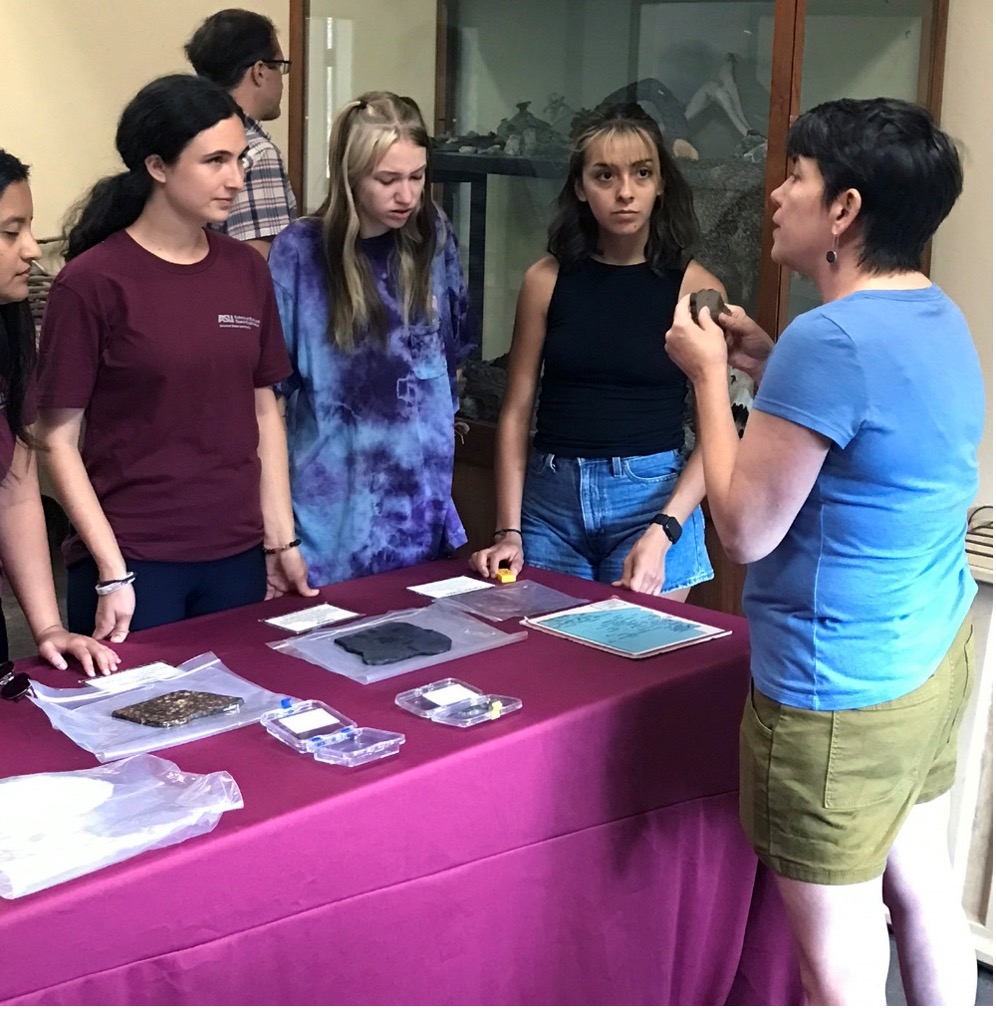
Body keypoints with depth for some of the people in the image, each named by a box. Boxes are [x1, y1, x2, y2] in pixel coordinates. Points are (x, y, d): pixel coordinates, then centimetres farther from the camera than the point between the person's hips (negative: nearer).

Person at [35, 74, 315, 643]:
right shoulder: (92, 282, -10)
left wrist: (282, 540, 9)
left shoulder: (246, 271, 5)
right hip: (133, 562, -5)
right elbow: (59, 438, -8)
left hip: (237, 557, 5)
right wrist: (112, 573, -11)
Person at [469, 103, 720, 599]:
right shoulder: (547, 280, 2)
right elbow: (516, 412, 2)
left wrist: (662, 533, -16)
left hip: (652, 497, -2)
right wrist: (508, 531, -4)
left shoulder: (695, 288, -3)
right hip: (551, 499, 2)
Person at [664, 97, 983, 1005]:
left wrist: (710, 375, -8)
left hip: (841, 690, -10)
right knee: (921, 888, 22)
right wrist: (768, 365, 11)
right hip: (933, 656, 10)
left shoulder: (831, 337, -23)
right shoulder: (939, 318, 6)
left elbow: (746, 529, -19)